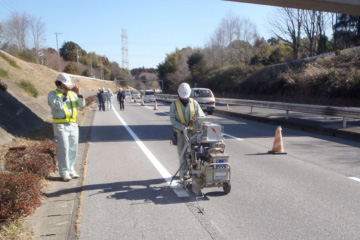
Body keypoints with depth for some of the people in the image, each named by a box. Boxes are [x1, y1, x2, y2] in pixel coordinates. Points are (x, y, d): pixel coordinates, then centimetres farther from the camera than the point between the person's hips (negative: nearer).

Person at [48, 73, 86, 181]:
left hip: (73, 125, 5)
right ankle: (64, 173, -4)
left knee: (73, 149, 8)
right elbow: (59, 105, -18)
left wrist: (78, 94, -11)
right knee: (63, 149, -10)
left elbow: (81, 105, 2)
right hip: (60, 125, -5)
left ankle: (70, 170, 19)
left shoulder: (72, 93, 14)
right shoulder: (53, 94, 0)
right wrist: (65, 93, -15)